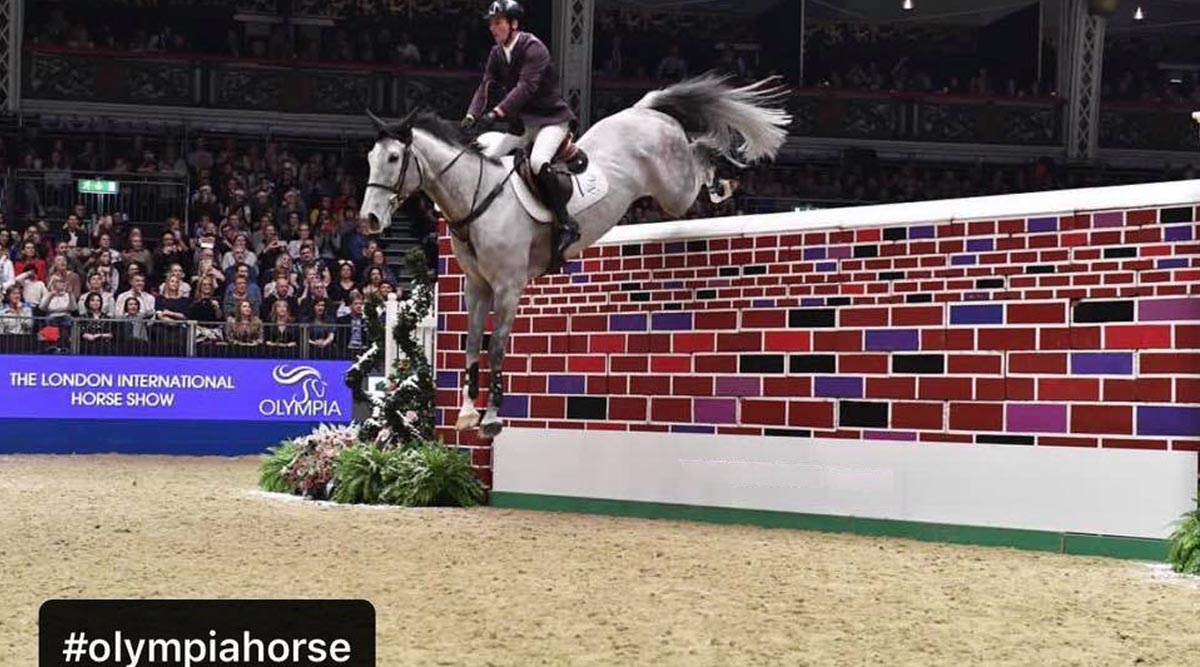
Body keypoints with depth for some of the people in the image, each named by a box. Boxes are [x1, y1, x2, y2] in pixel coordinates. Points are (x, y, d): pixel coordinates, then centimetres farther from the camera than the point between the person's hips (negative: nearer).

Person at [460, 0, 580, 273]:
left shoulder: (534, 48, -17)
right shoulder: (497, 54, 6)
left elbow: (526, 86, -28)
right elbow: (486, 86, -1)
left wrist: (497, 113, -39)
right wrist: (471, 117, -18)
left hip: (551, 118, -8)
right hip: (520, 120, 8)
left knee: (538, 162, -33)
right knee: (481, 148, -6)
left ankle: (566, 224, -28)